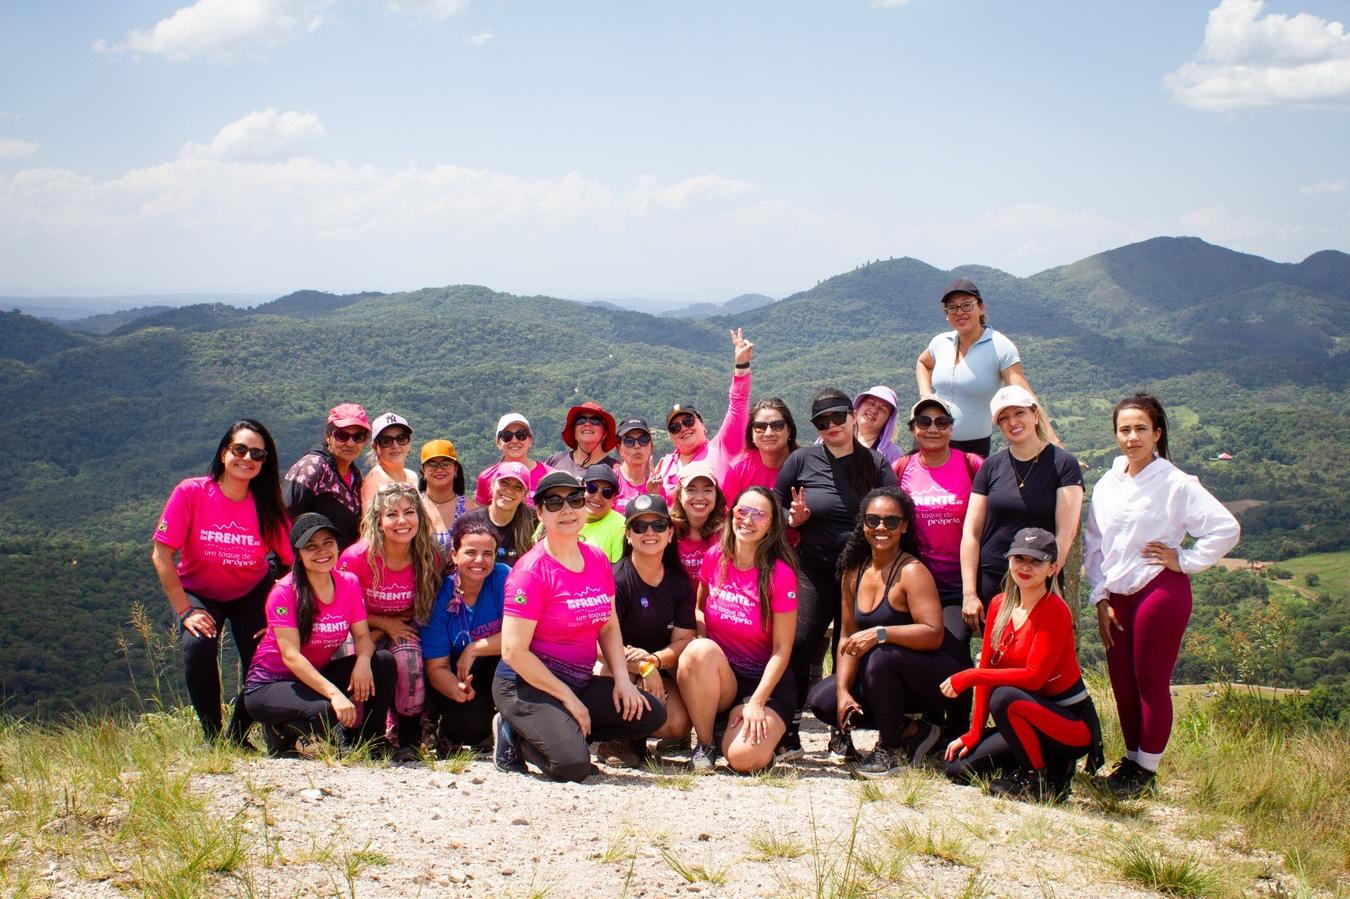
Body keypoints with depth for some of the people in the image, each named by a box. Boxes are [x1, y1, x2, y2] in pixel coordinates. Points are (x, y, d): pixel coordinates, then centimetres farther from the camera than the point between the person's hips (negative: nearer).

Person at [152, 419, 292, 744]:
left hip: (252, 594, 2)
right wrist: (185, 611, -22)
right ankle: (212, 737, -10)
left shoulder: (267, 507, -15)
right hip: (198, 592, -2)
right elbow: (162, 556, -20)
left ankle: (237, 739, 12)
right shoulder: (191, 493, -21)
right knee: (198, 646, -29)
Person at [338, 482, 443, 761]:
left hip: (403, 633, 1)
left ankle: (409, 740, -15)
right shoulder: (356, 558, -18)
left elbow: (424, 610, -1)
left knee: (408, 656, -32)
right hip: (363, 634, -1)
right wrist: (386, 624, -15)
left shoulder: (429, 559, -12)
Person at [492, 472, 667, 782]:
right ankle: (516, 736, 4)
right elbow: (514, 652, -20)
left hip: (580, 683, 7)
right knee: (573, 766, -25)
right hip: (528, 685, -7)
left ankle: (563, 731, 7)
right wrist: (568, 698, -16)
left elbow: (608, 627, 12)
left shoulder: (598, 560, 5)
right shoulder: (532, 571, -17)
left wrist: (622, 679, -4)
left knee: (652, 715, -1)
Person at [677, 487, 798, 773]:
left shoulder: (780, 574, -11)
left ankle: (766, 731, 9)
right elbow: (699, 607, 17)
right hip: (715, 676, 3)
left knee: (745, 760, -29)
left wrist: (756, 702, -19)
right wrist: (701, 638, -5)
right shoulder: (714, 557, 0)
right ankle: (705, 744, -12)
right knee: (699, 650, -33)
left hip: (765, 681, -3)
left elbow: (782, 649, -10)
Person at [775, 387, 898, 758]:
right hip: (814, 571, -1)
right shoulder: (802, 460, 5)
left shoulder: (876, 463, 6)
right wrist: (794, 519, -8)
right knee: (798, 644, -15)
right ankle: (789, 731, -7)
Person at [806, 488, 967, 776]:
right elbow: (848, 637, 3)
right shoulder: (853, 574, 3)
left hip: (941, 674, -7)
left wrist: (880, 633, -36)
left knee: (880, 656, -35)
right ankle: (909, 731, 5)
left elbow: (934, 634, -28)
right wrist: (843, 692, -8)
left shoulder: (911, 571, -18)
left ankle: (891, 749, -13)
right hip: (890, 676, 7)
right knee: (821, 700, -6)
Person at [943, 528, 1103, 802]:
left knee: (1004, 698, -35)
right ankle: (1040, 758, 14)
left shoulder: (1055, 611, -19)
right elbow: (988, 669, 4)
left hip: (1073, 723, -7)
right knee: (957, 767, -2)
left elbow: (1033, 676, -27)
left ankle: (1043, 780, -13)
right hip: (1033, 715, 7)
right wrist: (974, 735, 1)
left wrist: (969, 676, -27)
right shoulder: (1000, 605, 3)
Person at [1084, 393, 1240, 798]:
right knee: (1122, 683, 11)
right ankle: (1131, 760, 26)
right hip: (1118, 597, 6)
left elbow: (1227, 529, -14)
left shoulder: (1176, 484, -9)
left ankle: (1146, 770, 13)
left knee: (1151, 683, 1)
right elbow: (1093, 546, 12)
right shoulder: (1107, 485, 8)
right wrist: (1101, 598, 5)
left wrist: (1184, 561, -10)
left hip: (1161, 592, -6)